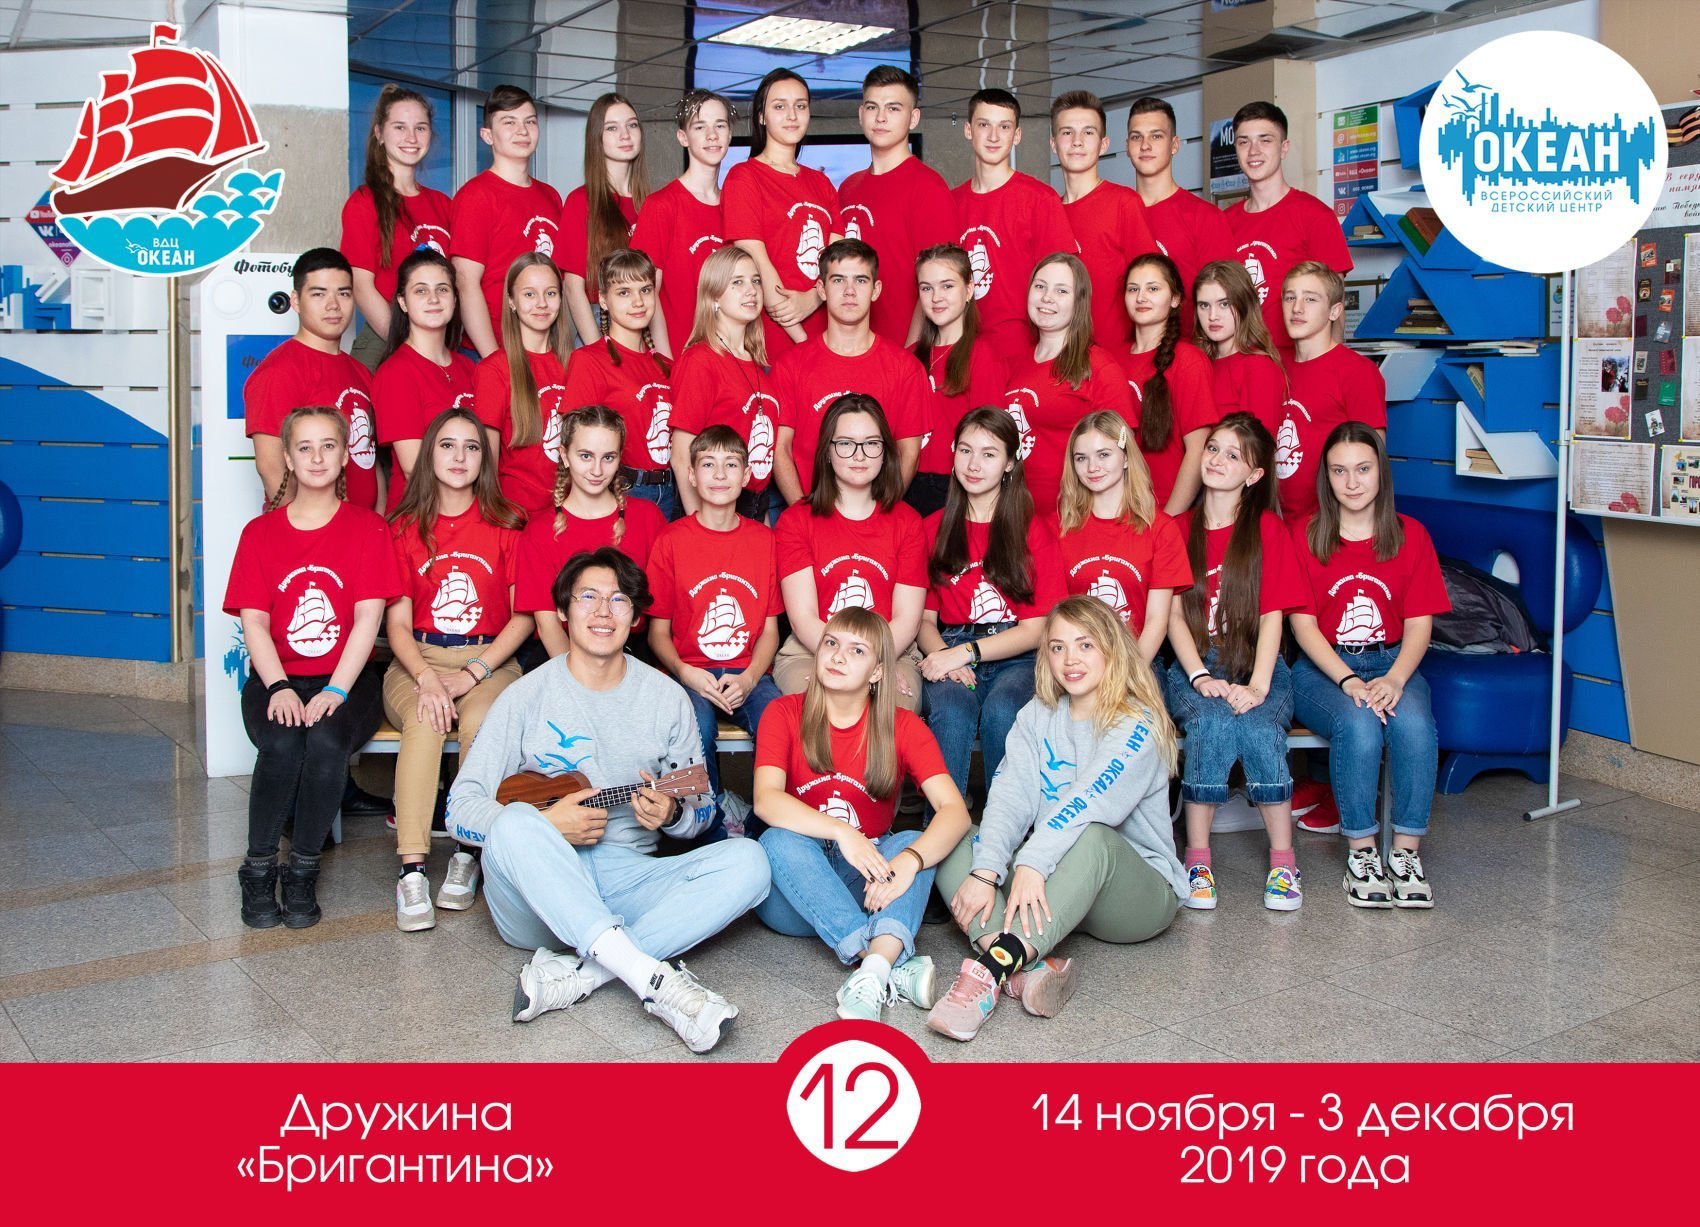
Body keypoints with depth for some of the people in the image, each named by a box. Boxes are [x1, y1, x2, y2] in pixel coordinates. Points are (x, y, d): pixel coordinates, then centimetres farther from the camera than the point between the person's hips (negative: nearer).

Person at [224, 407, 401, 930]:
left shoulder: (368, 527, 4)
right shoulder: (260, 532, 9)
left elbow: (368, 618, -5)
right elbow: (253, 621, 0)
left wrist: (335, 691, -18)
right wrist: (279, 688, -18)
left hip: (347, 679, -1)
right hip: (277, 678, 1)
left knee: (325, 741, -32)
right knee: (281, 745, -30)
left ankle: (303, 872, -14)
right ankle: (258, 869, -11)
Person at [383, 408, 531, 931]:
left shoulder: (506, 524, 5)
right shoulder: (405, 528, 8)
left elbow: (523, 616, 1)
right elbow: (398, 621, 2)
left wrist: (473, 673, -12)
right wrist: (427, 678, -17)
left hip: (489, 660, 0)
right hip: (418, 660, 1)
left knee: (481, 722, -33)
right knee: (424, 723, -32)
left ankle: (468, 854, -20)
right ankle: (412, 870, -34)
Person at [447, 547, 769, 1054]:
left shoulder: (666, 698, 9)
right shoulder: (529, 695, 2)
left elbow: (700, 809, 13)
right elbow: (461, 808, -2)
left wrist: (671, 813, -11)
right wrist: (545, 825, -18)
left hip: (628, 880, 3)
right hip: (538, 901, -2)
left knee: (747, 863, -22)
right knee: (515, 824, -35)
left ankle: (574, 974, -32)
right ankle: (654, 978, -42)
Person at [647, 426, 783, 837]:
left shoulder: (764, 539, 9)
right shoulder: (671, 540, 3)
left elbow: (770, 629, 9)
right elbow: (658, 631, 5)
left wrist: (748, 679, -10)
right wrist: (685, 674, -14)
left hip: (749, 675, 2)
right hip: (690, 674, -1)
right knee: (696, 727, -34)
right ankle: (717, 837, -14)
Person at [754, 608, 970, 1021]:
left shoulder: (903, 727, -2)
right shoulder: (784, 714, -3)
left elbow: (955, 810, -16)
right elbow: (766, 800, -20)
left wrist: (908, 862, -36)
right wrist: (842, 833, -35)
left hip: (862, 884, 1)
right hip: (791, 897, -1)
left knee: (915, 843, -26)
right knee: (780, 840, -31)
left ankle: (874, 974, -50)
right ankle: (897, 966, -43)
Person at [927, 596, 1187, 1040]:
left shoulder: (1138, 724, -12)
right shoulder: (1037, 716, 6)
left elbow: (1090, 800, -29)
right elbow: (1010, 796, -9)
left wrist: (1033, 862, -44)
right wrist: (987, 872, -25)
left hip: (1140, 891, -6)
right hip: (1052, 885, 6)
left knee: (1092, 838, -38)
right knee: (954, 846, -16)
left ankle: (991, 969, -55)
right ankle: (1029, 968, -43)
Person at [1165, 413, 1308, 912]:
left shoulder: (1267, 528, 5)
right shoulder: (1180, 529, 11)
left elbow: (1273, 615, -4)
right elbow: (1175, 615, 4)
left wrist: (1257, 686, -18)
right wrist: (1201, 677, -13)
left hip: (1257, 665, -1)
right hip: (1194, 665, 1)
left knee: (1260, 728, -33)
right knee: (1212, 720, -33)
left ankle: (1283, 862, -21)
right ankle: (1197, 859, -25)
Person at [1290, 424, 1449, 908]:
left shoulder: (1410, 536, 6)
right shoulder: (1304, 537, 1)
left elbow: (1419, 623, 1)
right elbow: (1304, 624, -5)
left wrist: (1394, 679, -18)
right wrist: (1350, 682, -19)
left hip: (1391, 662, 2)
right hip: (1322, 668, -2)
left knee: (1413, 722, -32)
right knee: (1358, 724, -34)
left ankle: (1406, 854, -22)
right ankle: (1362, 854, -21)